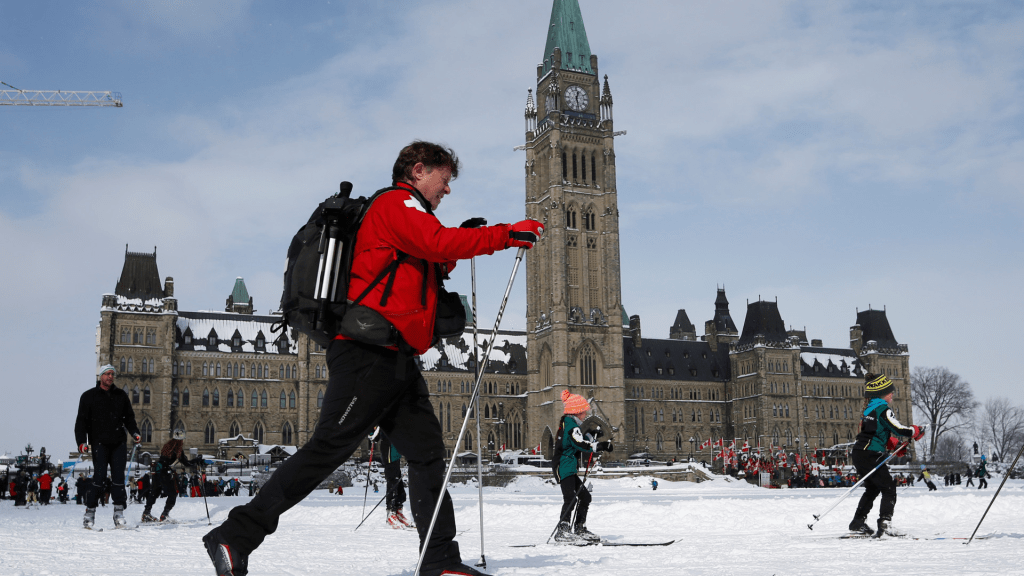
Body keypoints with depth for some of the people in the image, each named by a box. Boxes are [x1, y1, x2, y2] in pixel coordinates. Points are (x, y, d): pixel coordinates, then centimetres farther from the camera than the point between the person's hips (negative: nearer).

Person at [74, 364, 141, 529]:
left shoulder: (121, 395, 14)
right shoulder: (89, 396, 6)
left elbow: (129, 417, 19)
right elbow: (81, 421, 4)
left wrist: (134, 433, 1)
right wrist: (82, 441, -8)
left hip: (119, 442, 3)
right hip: (99, 442, -3)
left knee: (118, 477, -3)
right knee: (99, 477, -9)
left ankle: (119, 512, -2)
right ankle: (90, 512, 3)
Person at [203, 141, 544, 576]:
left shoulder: (407, 215, 29)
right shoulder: (395, 203, -1)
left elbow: (425, 271, 27)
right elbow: (439, 242, -17)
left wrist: (451, 255, 14)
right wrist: (506, 235, -12)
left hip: (396, 359, 10)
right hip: (369, 354, -10)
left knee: (427, 451, 4)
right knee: (328, 448, -11)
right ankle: (235, 537, -6)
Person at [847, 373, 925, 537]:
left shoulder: (870, 408, 17)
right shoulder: (883, 409, -12)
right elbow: (898, 429, -16)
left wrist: (895, 445, 13)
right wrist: (916, 431, 1)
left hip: (860, 454, 10)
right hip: (871, 455, -10)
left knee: (872, 489, 22)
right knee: (889, 489, -4)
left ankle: (858, 522, 25)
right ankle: (884, 523, -17)